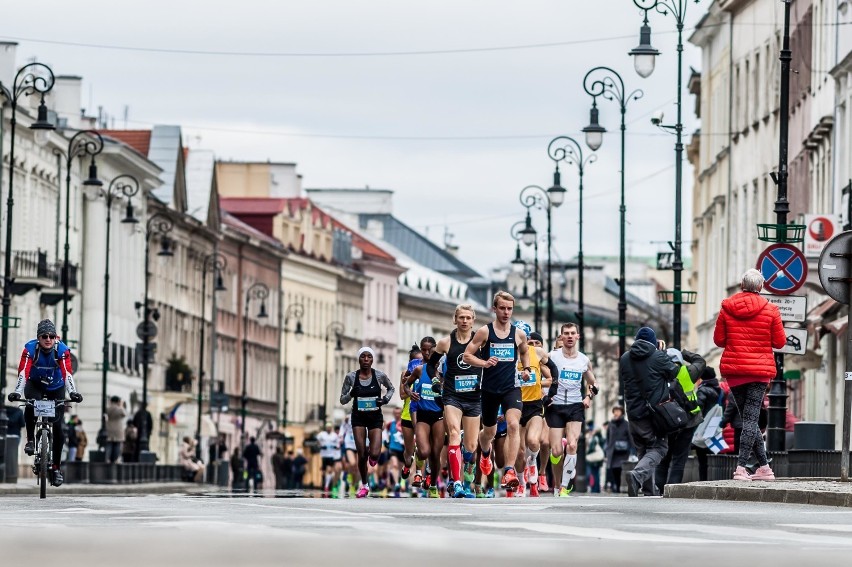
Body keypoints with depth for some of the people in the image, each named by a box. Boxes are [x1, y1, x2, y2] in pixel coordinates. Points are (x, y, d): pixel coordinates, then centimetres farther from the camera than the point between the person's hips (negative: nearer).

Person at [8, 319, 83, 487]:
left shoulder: (62, 350, -25)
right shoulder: (30, 349, -25)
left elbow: (67, 373, -36)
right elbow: (23, 372, -35)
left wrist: (73, 392, -52)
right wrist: (17, 392, -51)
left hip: (56, 388, 1)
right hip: (35, 384, -1)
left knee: (58, 426, -8)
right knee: (31, 404, -36)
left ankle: (56, 467, 2)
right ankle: (30, 440, -15)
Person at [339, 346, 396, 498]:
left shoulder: (380, 375, -5)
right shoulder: (351, 377, -5)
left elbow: (391, 388, 15)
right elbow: (342, 400, 1)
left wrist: (386, 399, -5)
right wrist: (351, 394, -20)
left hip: (375, 417, 0)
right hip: (358, 417, 0)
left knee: (374, 454, -15)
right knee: (361, 454, -6)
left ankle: (373, 457, 25)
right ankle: (364, 485, 15)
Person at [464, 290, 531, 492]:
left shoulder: (519, 334, 3)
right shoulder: (484, 332, -5)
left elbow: (525, 352, 24)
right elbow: (467, 355, -3)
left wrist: (526, 369, 6)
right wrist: (484, 363, -20)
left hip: (511, 387, 0)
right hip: (490, 389, 0)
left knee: (513, 424, -23)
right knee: (489, 431, 16)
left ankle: (509, 471, -26)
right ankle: (485, 453, 53)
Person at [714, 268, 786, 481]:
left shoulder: (726, 308, 0)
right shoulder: (770, 310, -4)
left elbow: (718, 340, 4)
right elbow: (779, 342, -1)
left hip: (733, 369, 2)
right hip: (760, 370, -2)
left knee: (748, 418, 11)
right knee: (751, 418, -4)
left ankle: (764, 467, 10)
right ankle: (741, 467, -15)